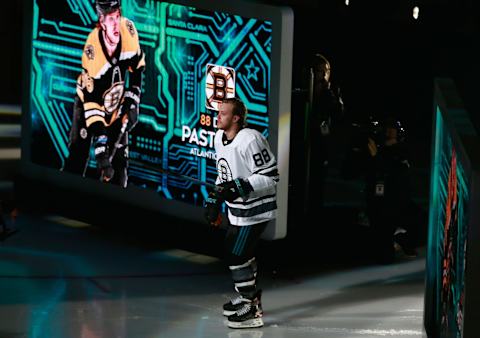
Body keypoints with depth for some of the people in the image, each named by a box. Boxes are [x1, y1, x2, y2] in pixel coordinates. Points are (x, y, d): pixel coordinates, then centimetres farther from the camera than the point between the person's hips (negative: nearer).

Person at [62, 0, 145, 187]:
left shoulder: (129, 30, -22)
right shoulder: (92, 51, -33)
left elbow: (138, 67, 1)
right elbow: (91, 102, -31)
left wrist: (133, 101, -5)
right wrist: (100, 145, -36)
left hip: (116, 108, 4)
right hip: (88, 103, -4)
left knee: (120, 163, -1)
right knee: (76, 164, -10)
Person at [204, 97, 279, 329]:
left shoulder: (250, 140, -25)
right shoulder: (219, 138, 4)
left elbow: (270, 176, -22)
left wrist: (239, 187, -29)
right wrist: (216, 197, 14)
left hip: (255, 209, -9)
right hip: (238, 208, 9)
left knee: (236, 254, -9)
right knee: (238, 251, 20)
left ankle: (251, 311, 0)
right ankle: (250, 296, 40)